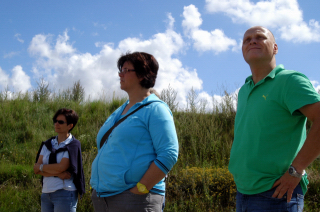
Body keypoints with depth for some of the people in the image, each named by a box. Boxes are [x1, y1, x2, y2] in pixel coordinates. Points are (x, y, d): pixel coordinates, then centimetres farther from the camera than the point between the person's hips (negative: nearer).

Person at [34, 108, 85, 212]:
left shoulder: (73, 145, -5)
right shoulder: (48, 144, 11)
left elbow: (61, 167, -16)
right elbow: (36, 169, 2)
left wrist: (41, 167, -1)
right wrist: (58, 174, -12)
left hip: (65, 194, -5)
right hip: (46, 193, 5)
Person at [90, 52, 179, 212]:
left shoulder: (155, 110, -6)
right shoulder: (118, 112, 19)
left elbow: (168, 155, -16)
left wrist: (140, 189, -19)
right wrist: (97, 187, 10)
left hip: (134, 199, -8)